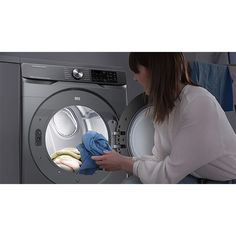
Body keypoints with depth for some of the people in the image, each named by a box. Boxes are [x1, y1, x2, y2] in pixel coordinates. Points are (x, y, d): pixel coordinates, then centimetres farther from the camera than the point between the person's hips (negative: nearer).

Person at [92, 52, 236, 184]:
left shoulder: (199, 103, -29)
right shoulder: (162, 107, -3)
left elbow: (168, 175, -26)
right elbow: (160, 158, 3)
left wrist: (123, 164, -14)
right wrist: (121, 159, -4)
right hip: (195, 176, 7)